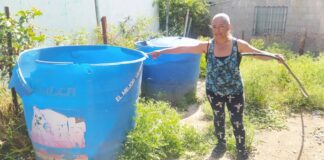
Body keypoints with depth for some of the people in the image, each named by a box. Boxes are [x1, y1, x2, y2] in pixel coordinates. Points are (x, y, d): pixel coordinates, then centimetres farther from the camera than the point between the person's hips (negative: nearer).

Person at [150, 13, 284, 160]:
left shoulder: (238, 44, -13)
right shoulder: (207, 46, -10)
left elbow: (259, 54, -11)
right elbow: (183, 49, -9)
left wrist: (274, 55, -32)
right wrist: (161, 51, -7)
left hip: (235, 92, -2)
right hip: (214, 91, 2)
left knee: (237, 122, 7)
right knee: (218, 119, 20)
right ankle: (221, 144, 44)